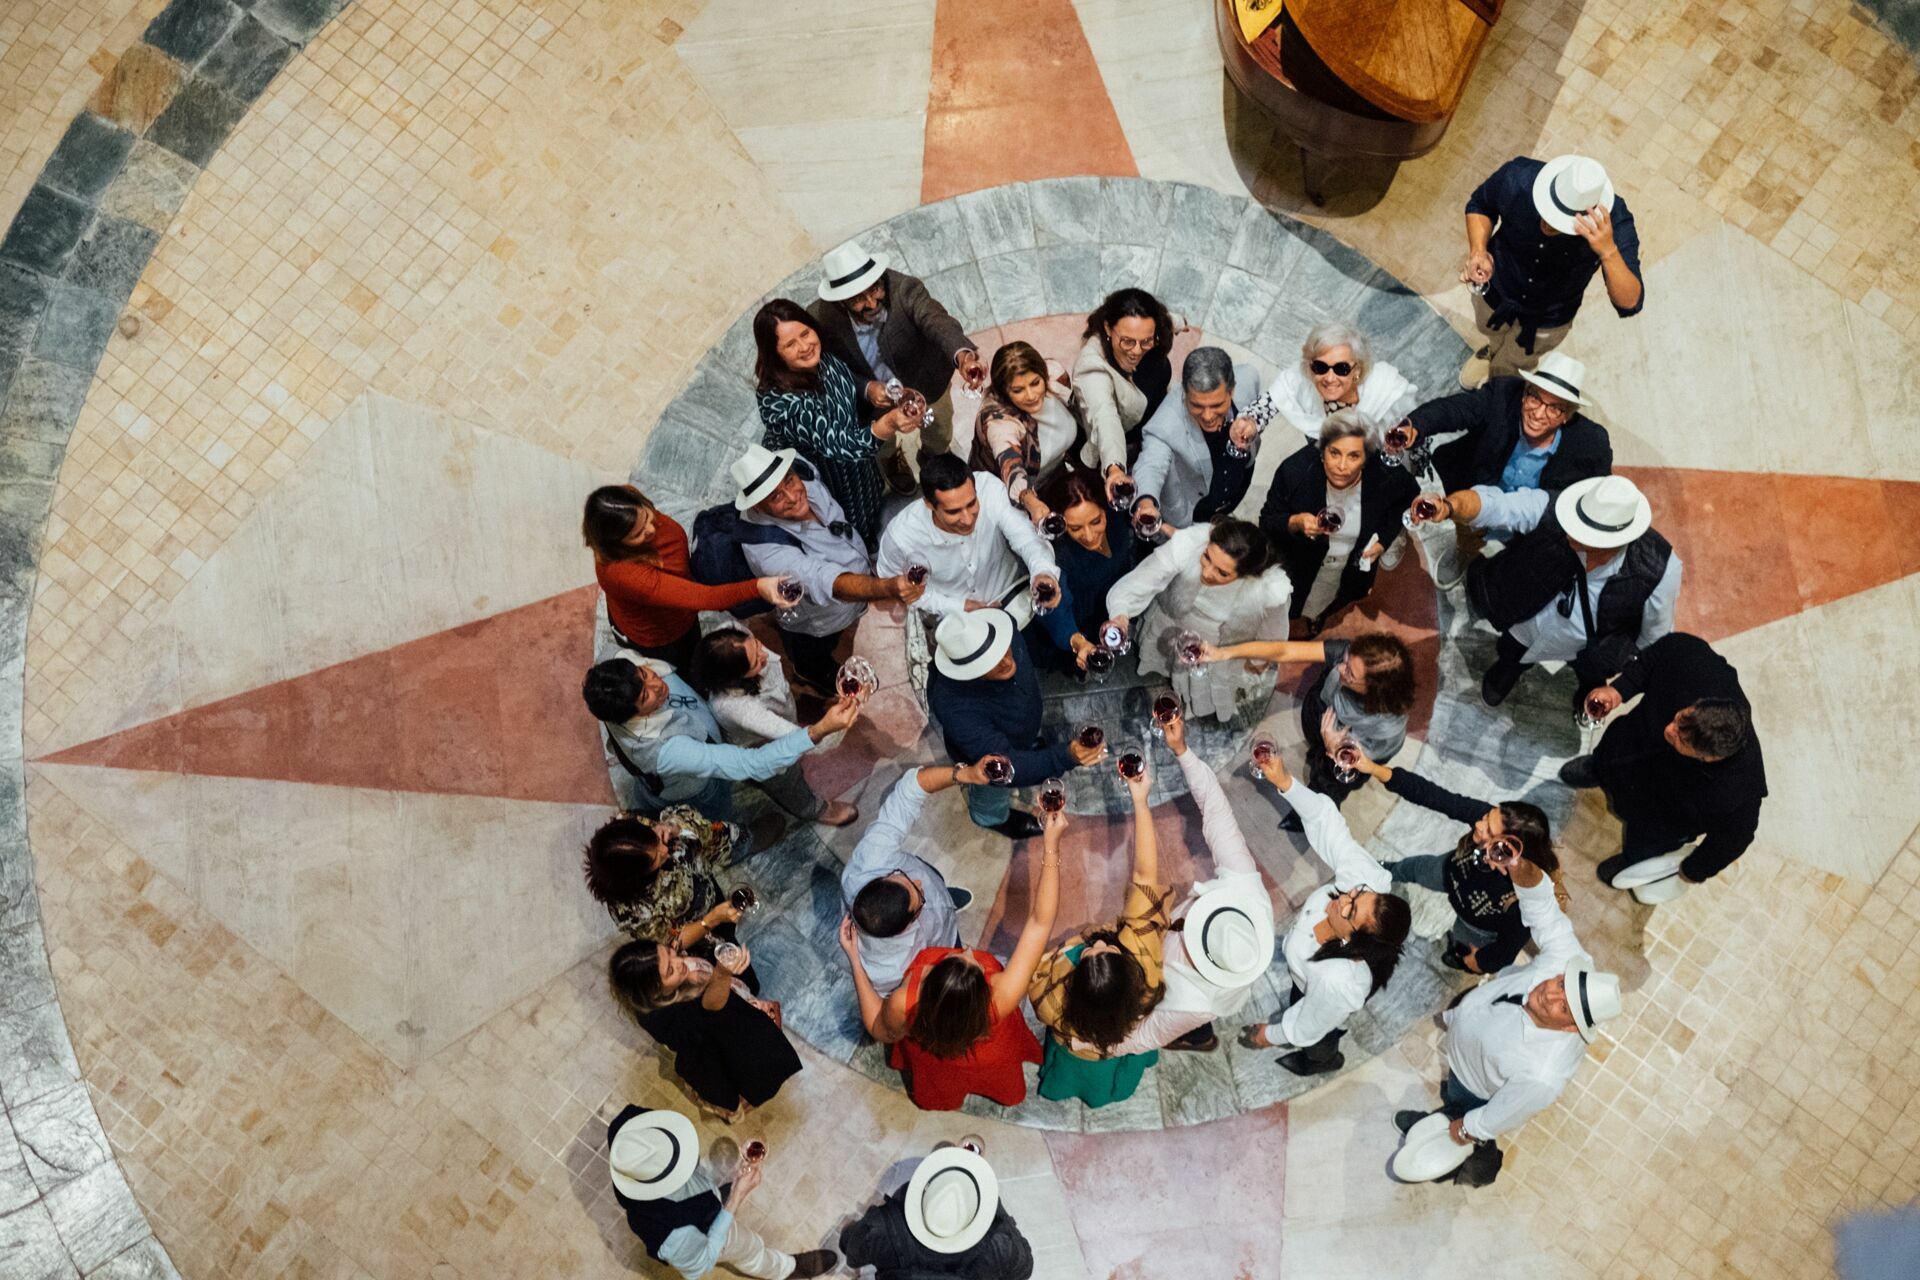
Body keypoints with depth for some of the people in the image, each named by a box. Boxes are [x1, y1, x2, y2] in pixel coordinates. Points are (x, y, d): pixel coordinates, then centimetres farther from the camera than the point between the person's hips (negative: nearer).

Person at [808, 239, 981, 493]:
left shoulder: (904, 289, -37)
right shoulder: (821, 317, -32)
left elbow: (937, 321, -53)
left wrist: (963, 355, -76)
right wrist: (866, 389, -38)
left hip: (924, 381, 0)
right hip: (874, 391, 0)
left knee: (939, 438, 25)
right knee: (882, 449, 26)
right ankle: (892, 461, 64)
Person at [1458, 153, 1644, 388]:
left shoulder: (1613, 223, -40)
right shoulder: (1518, 178, -37)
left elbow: (1630, 304, -42)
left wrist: (1608, 251, -59)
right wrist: (1478, 250, -33)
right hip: (1495, 288, 1)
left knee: (1509, 367, 27)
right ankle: (1493, 351, 72)